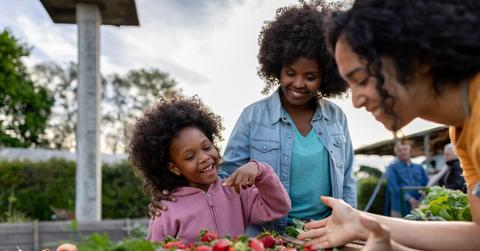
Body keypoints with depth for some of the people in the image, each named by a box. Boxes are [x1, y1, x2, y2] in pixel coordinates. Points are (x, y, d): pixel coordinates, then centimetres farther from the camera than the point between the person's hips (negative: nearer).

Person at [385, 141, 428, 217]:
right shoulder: (392, 168, 9)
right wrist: (409, 198, -19)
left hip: (418, 210, 3)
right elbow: (394, 187, -6)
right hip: (400, 210, -3)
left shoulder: (419, 168, 20)